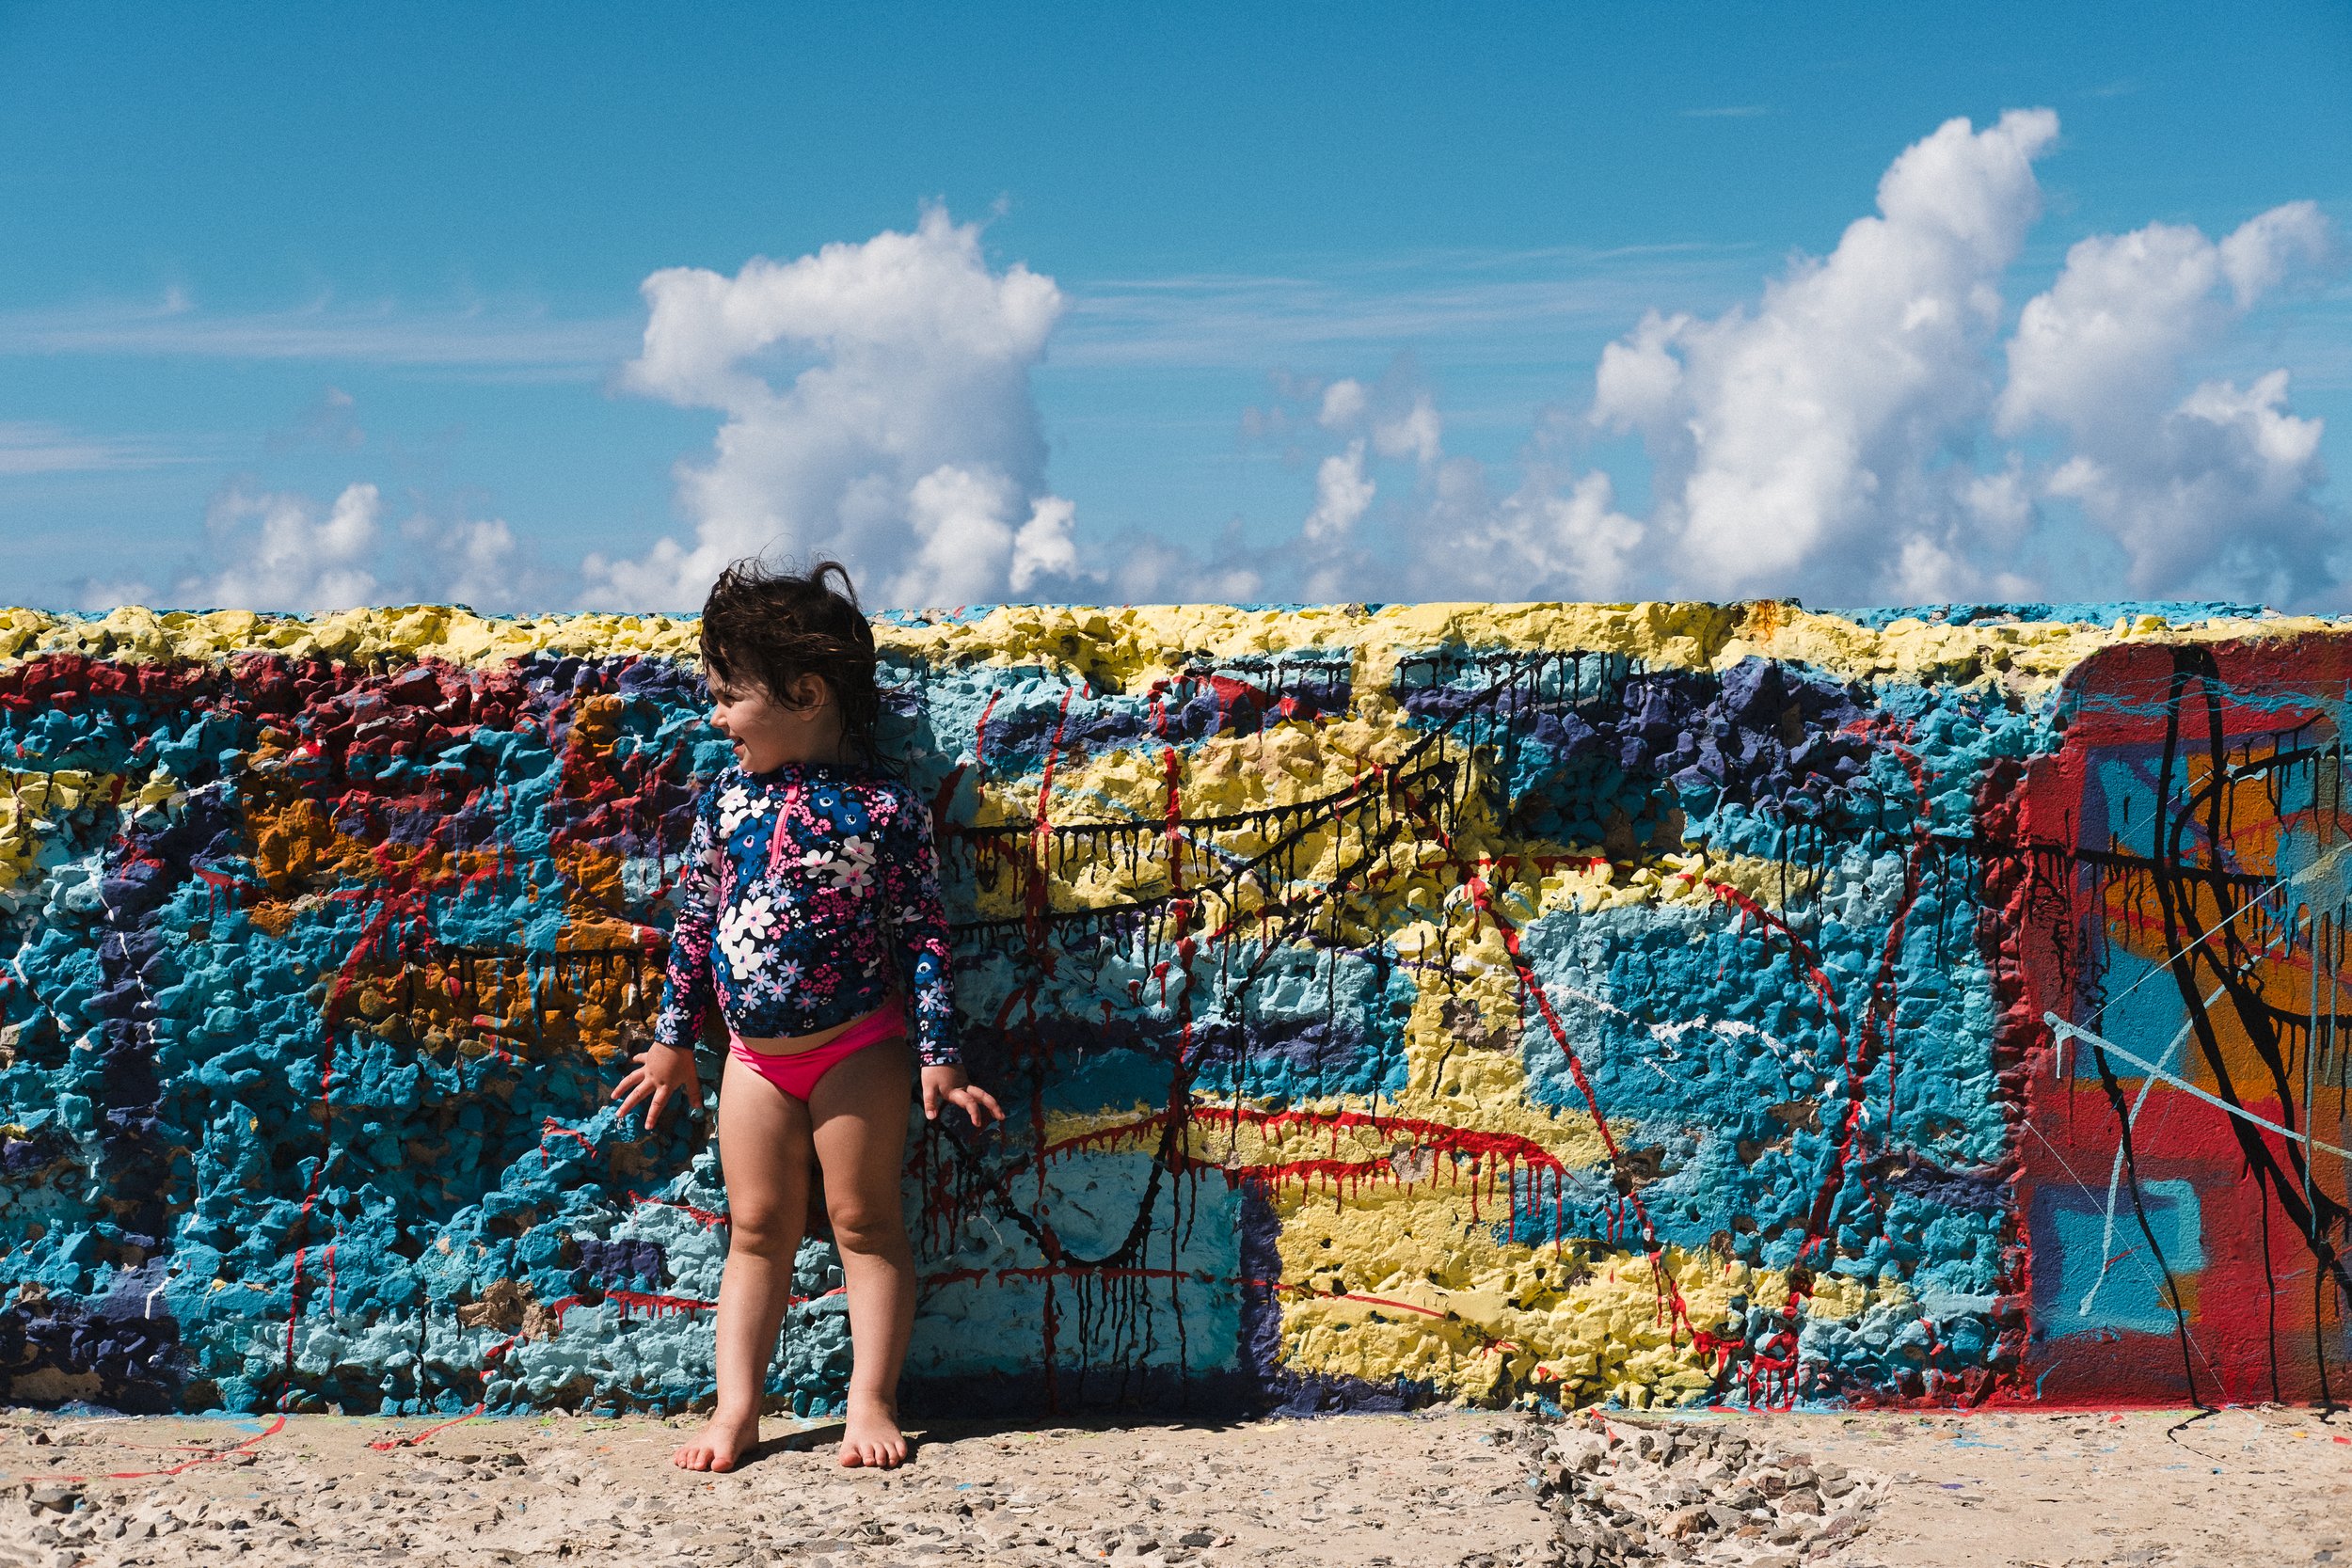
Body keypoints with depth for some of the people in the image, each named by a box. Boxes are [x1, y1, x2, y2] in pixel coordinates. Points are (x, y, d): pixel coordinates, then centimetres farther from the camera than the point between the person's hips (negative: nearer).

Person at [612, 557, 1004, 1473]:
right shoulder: (725, 800, 2)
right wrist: (672, 1040, 13)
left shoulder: (881, 807, -12)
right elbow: (694, 924, 10)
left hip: (857, 1048, -4)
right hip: (753, 1055, 4)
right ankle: (736, 1407, 11)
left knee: (865, 1221, 4)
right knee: (757, 1227, 9)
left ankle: (872, 1401, 10)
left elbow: (922, 937, -9)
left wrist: (938, 1057, -11)